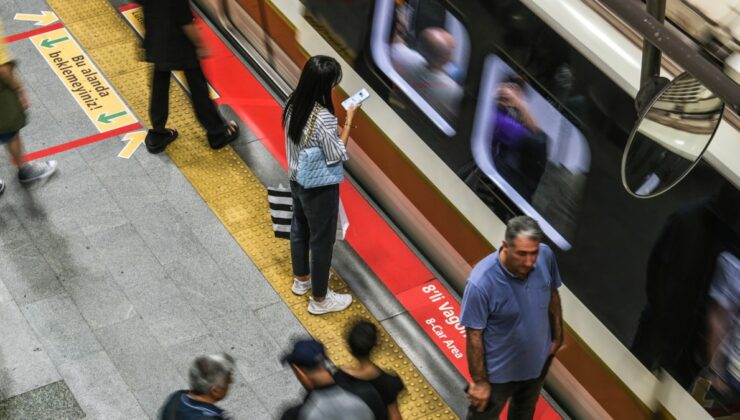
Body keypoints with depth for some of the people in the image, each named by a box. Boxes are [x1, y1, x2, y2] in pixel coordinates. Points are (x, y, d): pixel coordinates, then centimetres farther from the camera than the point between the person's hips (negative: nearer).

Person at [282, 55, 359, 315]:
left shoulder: (293, 105, -10)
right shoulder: (323, 119, -35)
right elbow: (337, 156, -22)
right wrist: (348, 121, -18)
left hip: (296, 181, 8)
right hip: (319, 190, -8)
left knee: (299, 229, 28)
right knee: (322, 241, 12)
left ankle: (301, 279, 51)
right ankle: (319, 299, 29)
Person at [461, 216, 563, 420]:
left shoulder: (546, 256, -21)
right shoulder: (481, 282, -37)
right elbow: (474, 335, -25)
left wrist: (557, 334, 11)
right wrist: (479, 380, -16)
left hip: (538, 359, 5)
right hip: (498, 370, -5)